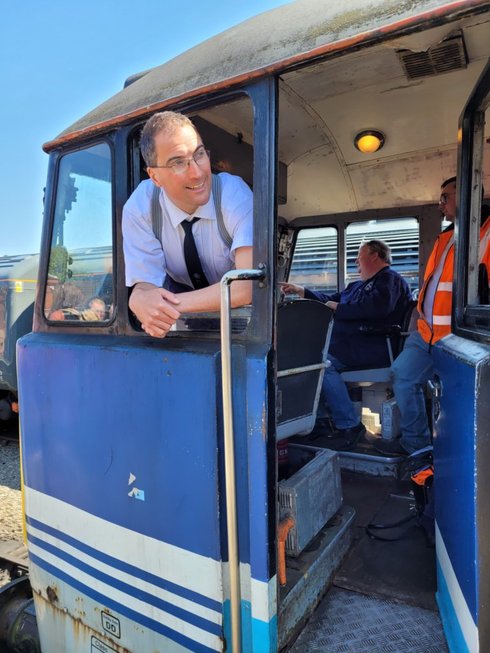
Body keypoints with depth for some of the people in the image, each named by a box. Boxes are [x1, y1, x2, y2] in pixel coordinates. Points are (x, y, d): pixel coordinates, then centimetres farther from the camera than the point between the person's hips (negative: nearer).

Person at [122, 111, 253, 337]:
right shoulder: (139, 208, -18)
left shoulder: (234, 194, -26)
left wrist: (174, 304, -41)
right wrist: (140, 300, -43)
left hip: (240, 310, 0)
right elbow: (144, 285, -18)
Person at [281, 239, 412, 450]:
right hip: (344, 343, 10)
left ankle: (349, 425, -18)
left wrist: (339, 308, -14)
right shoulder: (357, 285, 28)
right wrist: (300, 290, 27)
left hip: (373, 347, -10)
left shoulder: (390, 278, -2)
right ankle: (321, 419, -2)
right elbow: (330, 300, 33)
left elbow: (377, 306, -23)